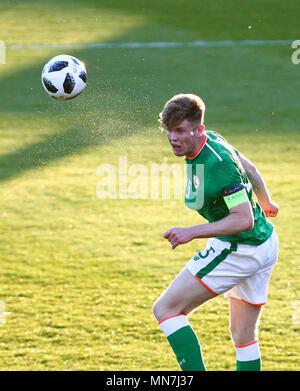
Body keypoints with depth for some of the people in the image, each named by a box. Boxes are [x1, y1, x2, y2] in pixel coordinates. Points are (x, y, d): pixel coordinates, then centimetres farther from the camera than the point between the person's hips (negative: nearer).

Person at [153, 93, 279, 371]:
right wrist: (265, 203, 36)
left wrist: (192, 232, -31)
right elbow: (249, 168, 18)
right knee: (244, 338, 16)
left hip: (238, 250, -10)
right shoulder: (210, 140, 1)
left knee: (165, 310, -6)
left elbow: (244, 220, -29)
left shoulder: (218, 164, -27)